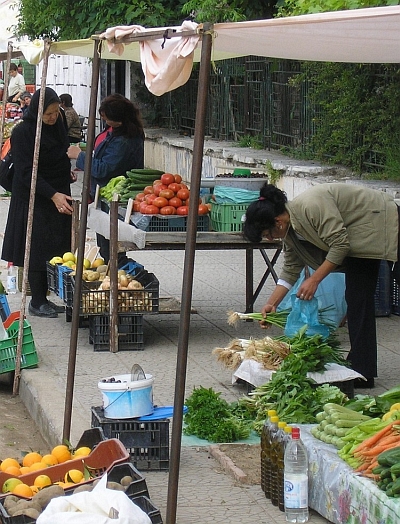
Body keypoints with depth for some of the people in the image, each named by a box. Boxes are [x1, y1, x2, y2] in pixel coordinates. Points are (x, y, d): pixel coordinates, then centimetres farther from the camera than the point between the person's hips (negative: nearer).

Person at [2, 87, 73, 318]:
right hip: (34, 199, -7)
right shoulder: (23, 133, -16)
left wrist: (66, 171, 6)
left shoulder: (57, 125, 6)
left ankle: (43, 299, 13)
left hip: (59, 196, 7)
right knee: (38, 250, -3)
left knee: (55, 250, 6)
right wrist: (53, 195, -28)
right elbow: (27, 172, -20)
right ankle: (37, 302, 6)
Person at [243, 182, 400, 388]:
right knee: (357, 300, 4)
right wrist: (271, 304, -1)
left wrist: (314, 279, -25)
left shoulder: (312, 206, -30)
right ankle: (361, 369, 4)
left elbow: (340, 244, -28)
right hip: (361, 239, 9)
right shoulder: (290, 230, -1)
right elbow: (290, 270, 5)